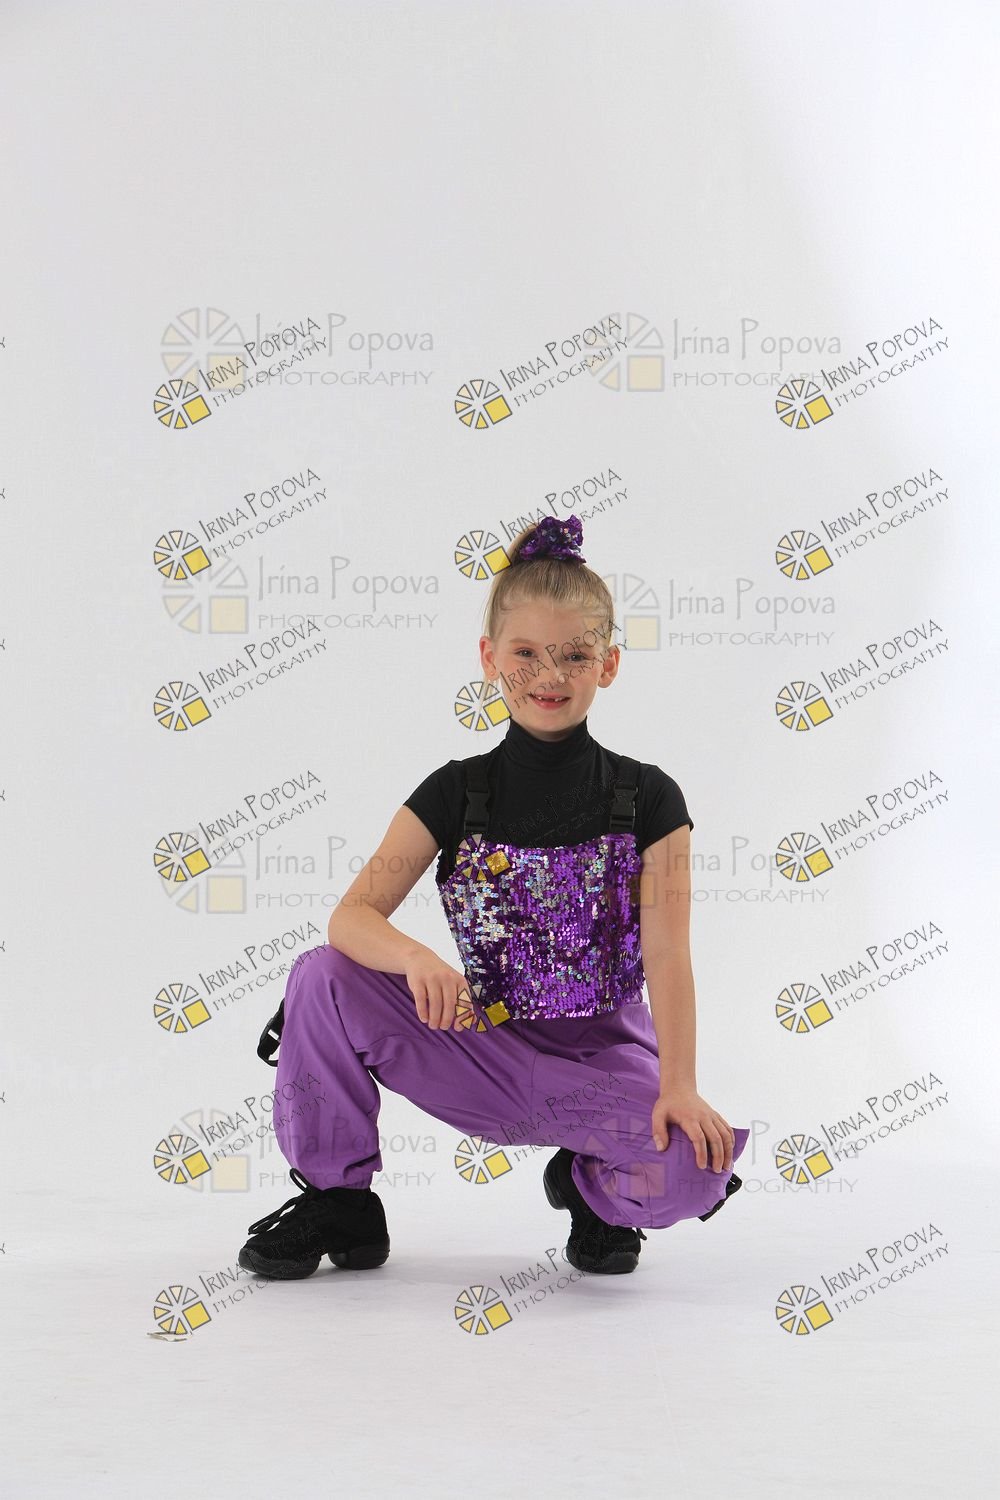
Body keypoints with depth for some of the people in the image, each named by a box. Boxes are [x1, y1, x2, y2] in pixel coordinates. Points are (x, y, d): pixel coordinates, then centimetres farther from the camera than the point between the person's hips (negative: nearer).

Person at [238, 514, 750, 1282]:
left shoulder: (648, 800, -5)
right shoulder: (456, 793, -2)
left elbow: (668, 955, -15)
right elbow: (351, 916, -13)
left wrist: (679, 1086, -29)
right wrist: (418, 959, -36)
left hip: (603, 1055, -2)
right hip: (486, 1050, 2)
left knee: (693, 1167, -33)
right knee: (325, 977, -19)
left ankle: (595, 1188, 7)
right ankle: (337, 1201, 1)